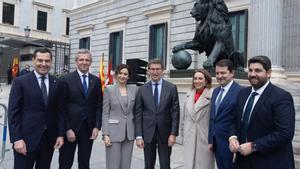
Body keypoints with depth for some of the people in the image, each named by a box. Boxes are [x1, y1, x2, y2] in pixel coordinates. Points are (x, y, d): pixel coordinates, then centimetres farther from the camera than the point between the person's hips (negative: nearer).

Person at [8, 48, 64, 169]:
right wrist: (16, 139, -12)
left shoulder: (56, 83, 6)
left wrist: (60, 134, 2)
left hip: (49, 139, 3)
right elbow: (13, 113, -7)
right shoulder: (20, 82, -4)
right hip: (27, 138, -3)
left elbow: (59, 110, 7)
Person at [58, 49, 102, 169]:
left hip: (89, 128, 3)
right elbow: (62, 107, -7)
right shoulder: (66, 79, -5)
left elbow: (99, 105, 6)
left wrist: (97, 126, -2)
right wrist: (67, 129, -12)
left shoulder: (96, 81, 6)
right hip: (70, 128, -3)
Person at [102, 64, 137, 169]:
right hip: (114, 132, -3)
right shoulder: (109, 90, -3)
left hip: (129, 132, 3)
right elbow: (105, 114, -4)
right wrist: (105, 134, -10)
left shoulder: (134, 89, 5)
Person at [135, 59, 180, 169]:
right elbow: (138, 114, 0)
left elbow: (175, 112, -2)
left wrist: (173, 133, -8)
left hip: (165, 133, -1)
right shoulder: (142, 89, 1)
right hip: (148, 133, 1)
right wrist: (138, 136, -5)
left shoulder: (171, 88, -1)